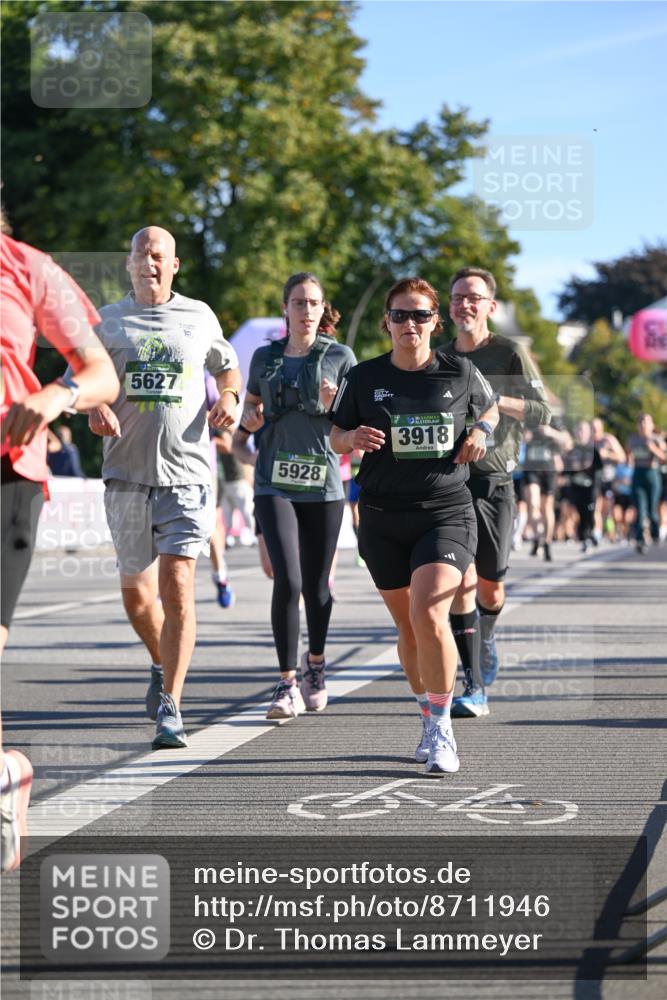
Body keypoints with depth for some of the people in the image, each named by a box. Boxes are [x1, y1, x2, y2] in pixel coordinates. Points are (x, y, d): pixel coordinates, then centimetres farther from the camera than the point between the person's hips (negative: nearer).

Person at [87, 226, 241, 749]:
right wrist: (96, 409, -13)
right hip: (126, 472, 2)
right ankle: (163, 666, 39)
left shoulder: (198, 315, 9)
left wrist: (230, 396, 2)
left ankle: (170, 708, -13)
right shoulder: (108, 320, 9)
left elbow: (227, 366, 24)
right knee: (135, 592, 9)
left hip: (186, 474, -2)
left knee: (177, 585, -15)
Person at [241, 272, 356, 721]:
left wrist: (335, 405, -17)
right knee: (287, 581, -14)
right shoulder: (264, 358, 9)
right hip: (275, 483, 0)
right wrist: (249, 417, -2)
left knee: (317, 583, 8)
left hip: (323, 483, 0)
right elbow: (249, 411, 21)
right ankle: (288, 685, -11)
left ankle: (316, 665, 33)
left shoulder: (339, 357, 4)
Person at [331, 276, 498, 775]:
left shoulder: (460, 372, 1)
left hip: (447, 513, -2)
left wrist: (481, 431, -1)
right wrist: (355, 438, -11)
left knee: (428, 613, -21)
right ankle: (431, 719, 31)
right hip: (383, 517, 2)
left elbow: (490, 408, 21)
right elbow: (336, 435, 12)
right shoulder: (364, 377, 2)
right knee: (408, 627, 10)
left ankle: (441, 727, -8)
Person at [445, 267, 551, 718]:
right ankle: (474, 687, -13)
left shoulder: (509, 353, -1)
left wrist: (492, 398, -19)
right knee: (462, 577, -13)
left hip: (493, 479, -2)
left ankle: (486, 636, 41)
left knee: (490, 584, 5)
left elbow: (542, 411, -8)